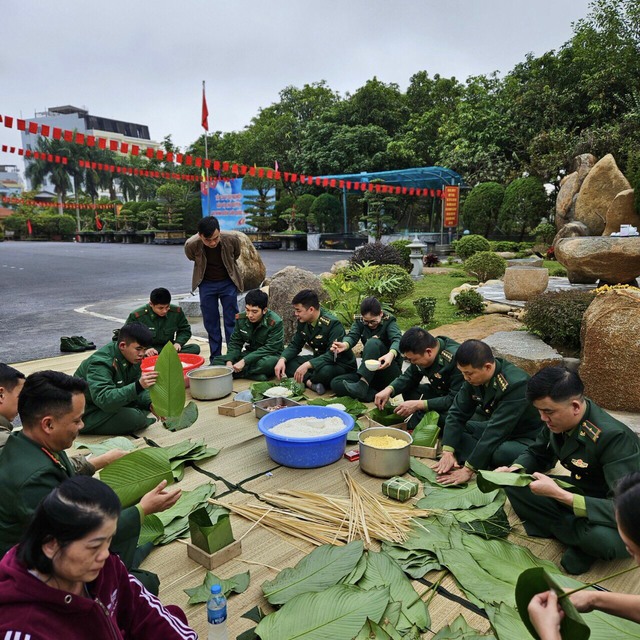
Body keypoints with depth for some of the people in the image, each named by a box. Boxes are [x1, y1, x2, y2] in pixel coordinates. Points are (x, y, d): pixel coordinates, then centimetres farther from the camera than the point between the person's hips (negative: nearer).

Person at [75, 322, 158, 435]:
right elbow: (104, 400, -40)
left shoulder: (131, 357, -4)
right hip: (87, 414, -8)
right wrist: (138, 386, -51)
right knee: (134, 418, -29)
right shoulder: (100, 363, -28)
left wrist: (150, 404, -18)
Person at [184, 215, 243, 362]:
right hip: (206, 284, 1)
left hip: (228, 283, -1)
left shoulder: (231, 240, -24)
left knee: (231, 322, 0)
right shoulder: (191, 245, -24)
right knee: (211, 323, 5)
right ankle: (215, 360, 16)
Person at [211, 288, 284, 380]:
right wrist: (229, 361, -18)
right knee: (217, 361, -13)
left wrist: (244, 361, -29)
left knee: (270, 362, -41)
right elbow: (235, 343, 2)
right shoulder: (241, 318, -5)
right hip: (248, 355, 5)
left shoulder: (275, 322, -21)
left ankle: (235, 373, -23)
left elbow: (270, 348, -23)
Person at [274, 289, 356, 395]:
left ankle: (307, 381, -8)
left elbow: (333, 355, -31)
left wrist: (308, 364, -42)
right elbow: (294, 345, 4)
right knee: (286, 362, -8)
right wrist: (282, 359, -17)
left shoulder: (333, 324, -25)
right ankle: (311, 382, -24)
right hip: (319, 360, 7)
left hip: (341, 365, -7)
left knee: (325, 371, -40)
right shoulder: (303, 322, -2)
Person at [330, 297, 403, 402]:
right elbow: (352, 336, -17)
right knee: (335, 383, -17)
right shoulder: (359, 321, 2)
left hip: (389, 371, -5)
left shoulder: (389, 322, -8)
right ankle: (378, 395, -29)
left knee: (373, 342, -30)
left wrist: (391, 354, -53)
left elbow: (397, 339, -28)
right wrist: (345, 345, -43)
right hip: (370, 374, 5)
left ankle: (362, 385, -40)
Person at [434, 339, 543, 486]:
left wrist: (469, 469, -32)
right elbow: (457, 413, -6)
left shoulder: (516, 384, -32)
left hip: (528, 440, -8)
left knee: (500, 454, -38)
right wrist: (447, 452, -18)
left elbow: (497, 431, -34)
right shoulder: (474, 377, -11)